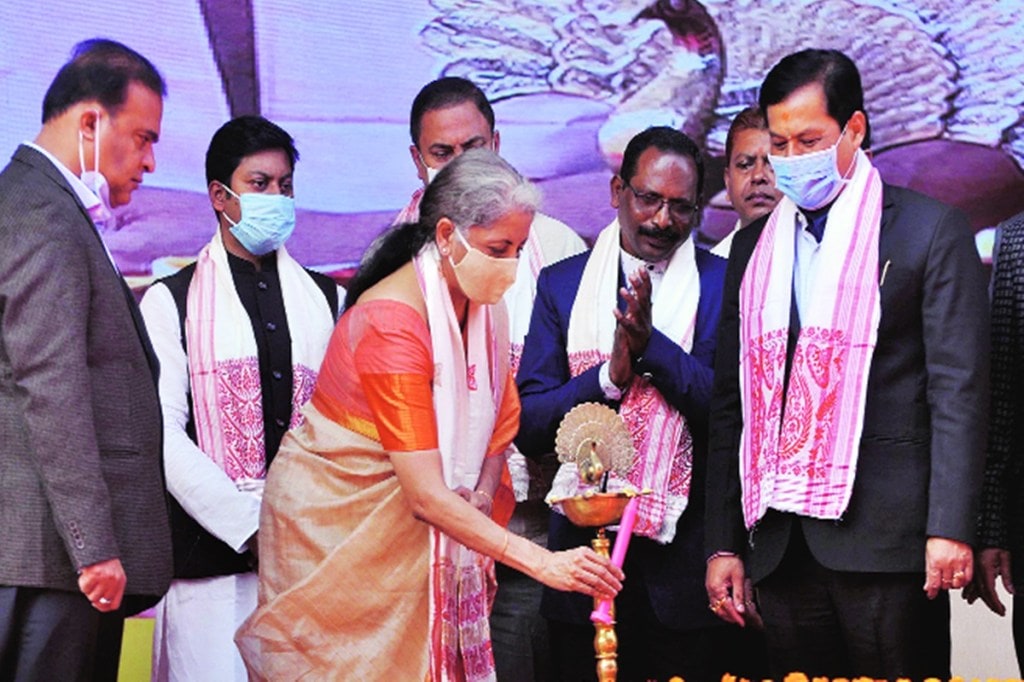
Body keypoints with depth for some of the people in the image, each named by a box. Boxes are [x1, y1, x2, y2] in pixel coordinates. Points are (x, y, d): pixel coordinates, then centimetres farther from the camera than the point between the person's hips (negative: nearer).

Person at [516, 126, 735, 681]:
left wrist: (652, 344, -20)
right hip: (584, 543, 2)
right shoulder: (562, 284, 6)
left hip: (684, 554, -2)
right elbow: (527, 426, 0)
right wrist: (610, 374, -16)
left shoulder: (724, 284, 1)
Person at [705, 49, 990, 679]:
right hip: (780, 544, 5)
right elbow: (732, 405, 15)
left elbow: (959, 390, -5)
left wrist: (950, 529, -13)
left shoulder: (931, 231, 1)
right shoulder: (755, 248, 16)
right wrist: (724, 543, 10)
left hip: (886, 535, -4)